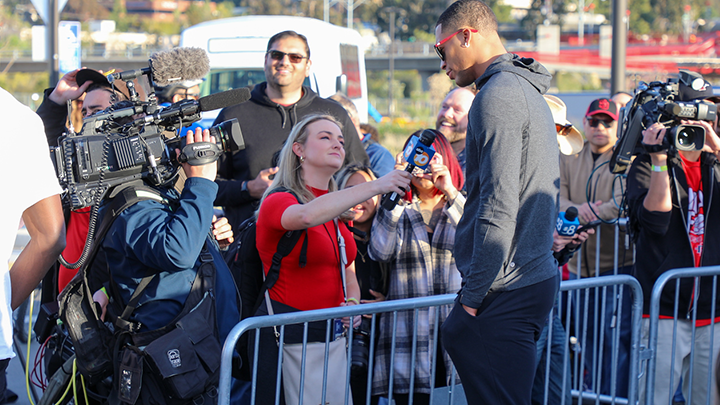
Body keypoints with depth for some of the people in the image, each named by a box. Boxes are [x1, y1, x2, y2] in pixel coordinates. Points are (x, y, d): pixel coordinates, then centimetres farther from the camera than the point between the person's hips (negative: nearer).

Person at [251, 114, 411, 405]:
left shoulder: (338, 213, 16)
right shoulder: (278, 201, -8)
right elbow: (306, 216, -33)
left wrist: (351, 304, -1)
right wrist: (375, 187, -37)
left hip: (331, 336, 7)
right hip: (284, 336, -7)